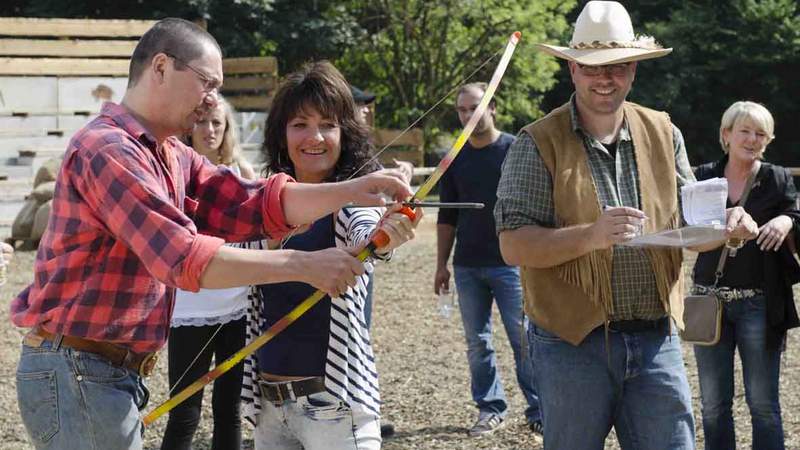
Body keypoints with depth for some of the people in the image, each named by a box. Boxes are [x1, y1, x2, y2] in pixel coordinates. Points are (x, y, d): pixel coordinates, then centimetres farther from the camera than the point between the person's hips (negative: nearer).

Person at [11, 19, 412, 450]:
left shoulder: (174, 158, 12)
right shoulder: (108, 149, -18)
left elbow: (253, 203, 1)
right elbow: (184, 259, -25)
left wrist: (351, 191, -11)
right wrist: (303, 265, -24)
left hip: (117, 372, 9)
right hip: (75, 371, -9)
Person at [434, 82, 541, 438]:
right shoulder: (455, 160, 11)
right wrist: (442, 264, 11)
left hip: (510, 263, -4)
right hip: (467, 267, 4)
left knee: (523, 340, -5)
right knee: (477, 344, 7)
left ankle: (539, 411, 1)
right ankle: (490, 409, 16)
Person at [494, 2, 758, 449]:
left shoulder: (663, 134, 9)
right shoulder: (539, 144, -4)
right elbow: (513, 245, -11)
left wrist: (726, 226, -8)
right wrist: (590, 236, -26)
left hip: (656, 341, 3)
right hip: (573, 342, -3)